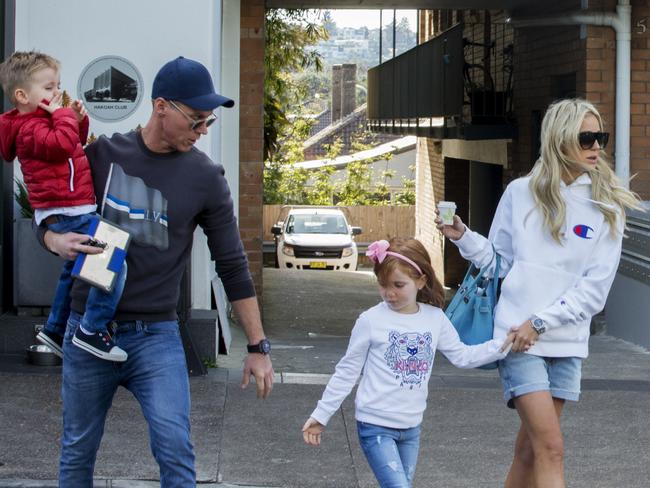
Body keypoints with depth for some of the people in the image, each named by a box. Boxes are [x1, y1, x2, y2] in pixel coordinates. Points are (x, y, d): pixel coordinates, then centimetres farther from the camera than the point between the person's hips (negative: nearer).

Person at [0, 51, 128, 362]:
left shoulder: (42, 120, 17)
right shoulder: (31, 128, -15)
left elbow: (76, 144, 27)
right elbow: (64, 144, -33)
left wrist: (78, 120, 9)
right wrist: (63, 115, -18)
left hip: (66, 213, 11)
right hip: (66, 213, -11)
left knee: (74, 269, 29)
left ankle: (55, 330, 41)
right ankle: (92, 332, -20)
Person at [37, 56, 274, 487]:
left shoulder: (205, 177, -2)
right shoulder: (102, 154, 0)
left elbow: (233, 266, 3)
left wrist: (258, 346, 2)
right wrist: (58, 241, -15)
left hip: (156, 335, -1)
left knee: (175, 450, -14)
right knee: (78, 453, 10)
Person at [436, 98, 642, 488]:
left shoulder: (607, 209, 2)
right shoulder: (521, 193, 1)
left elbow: (595, 288, -4)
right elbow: (499, 260, 11)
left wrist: (541, 322, -11)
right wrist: (463, 237, -5)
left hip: (567, 342, 2)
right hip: (517, 336, -2)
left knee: (531, 447, 8)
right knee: (551, 447, -10)